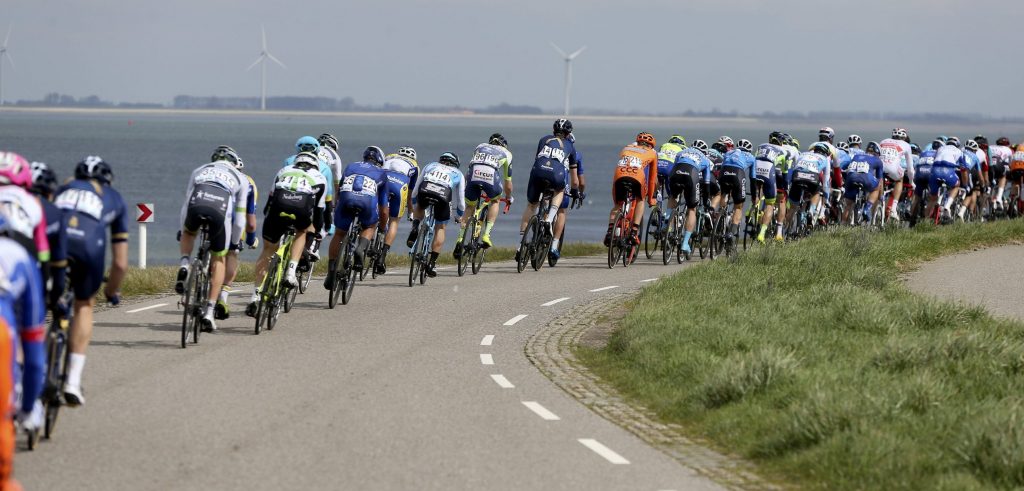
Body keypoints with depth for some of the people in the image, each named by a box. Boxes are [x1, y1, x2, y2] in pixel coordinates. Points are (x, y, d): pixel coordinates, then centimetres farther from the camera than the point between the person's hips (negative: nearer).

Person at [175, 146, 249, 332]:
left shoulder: (200, 170, 36)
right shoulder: (240, 178, 32)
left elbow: (185, 204, 37)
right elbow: (239, 217, 29)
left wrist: (182, 230, 47)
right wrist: (234, 242, 40)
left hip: (196, 205, 1)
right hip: (220, 210, -1)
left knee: (189, 233, 37)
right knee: (218, 260, 17)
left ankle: (184, 266, 9)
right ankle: (209, 312, 10)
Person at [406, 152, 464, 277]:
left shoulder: (430, 166, 35)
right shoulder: (458, 174, 33)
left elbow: (415, 191, 38)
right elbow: (460, 200, 36)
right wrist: (459, 216, 53)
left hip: (424, 192, 1)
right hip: (443, 196, -1)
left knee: (420, 206, 38)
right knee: (440, 228, 20)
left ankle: (414, 230, 12)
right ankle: (432, 263, 13)